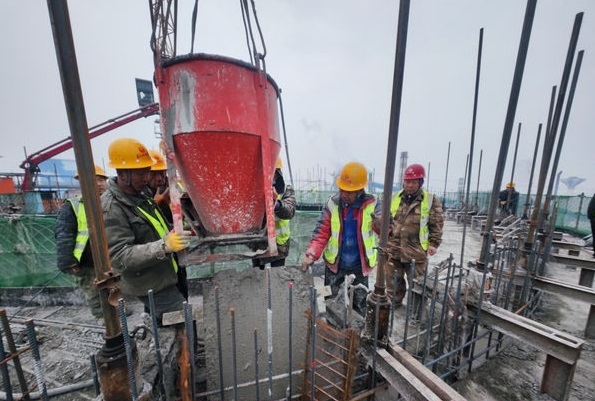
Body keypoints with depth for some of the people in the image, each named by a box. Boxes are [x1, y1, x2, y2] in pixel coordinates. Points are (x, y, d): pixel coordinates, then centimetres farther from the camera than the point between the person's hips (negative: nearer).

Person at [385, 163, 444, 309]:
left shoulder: (431, 201, -5)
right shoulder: (395, 198, 2)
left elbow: (437, 225, -1)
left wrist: (434, 243, -6)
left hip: (416, 252, -2)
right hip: (393, 249, 3)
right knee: (393, 282, 19)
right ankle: (394, 304, 41)